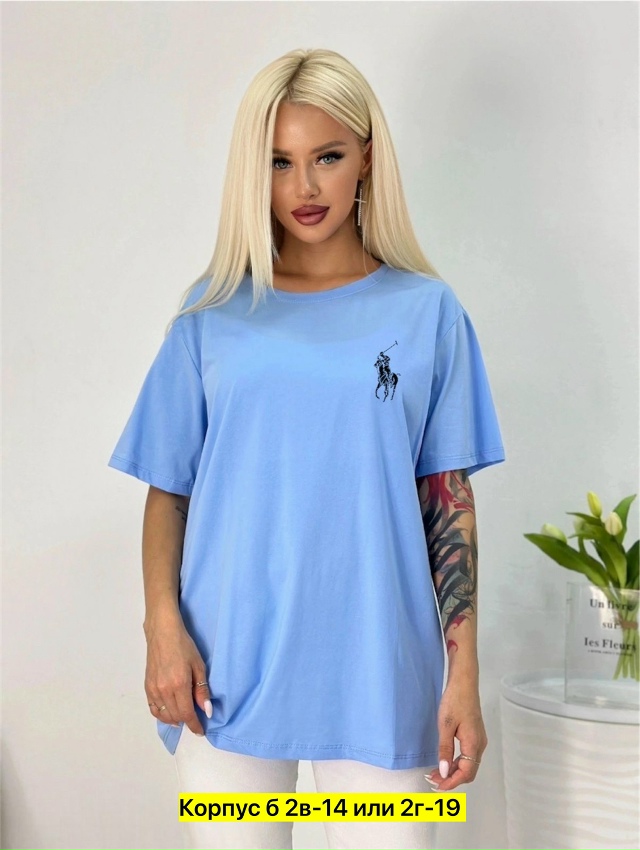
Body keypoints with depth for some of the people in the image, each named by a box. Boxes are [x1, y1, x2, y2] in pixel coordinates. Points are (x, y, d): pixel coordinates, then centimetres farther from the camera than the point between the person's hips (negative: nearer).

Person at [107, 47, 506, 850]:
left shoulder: (425, 311, 2)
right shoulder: (214, 312, 4)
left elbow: (450, 501, 1)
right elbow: (168, 489, 5)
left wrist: (464, 676, -3)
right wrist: (163, 629, -8)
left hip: (378, 672, 0)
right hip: (228, 667, 1)